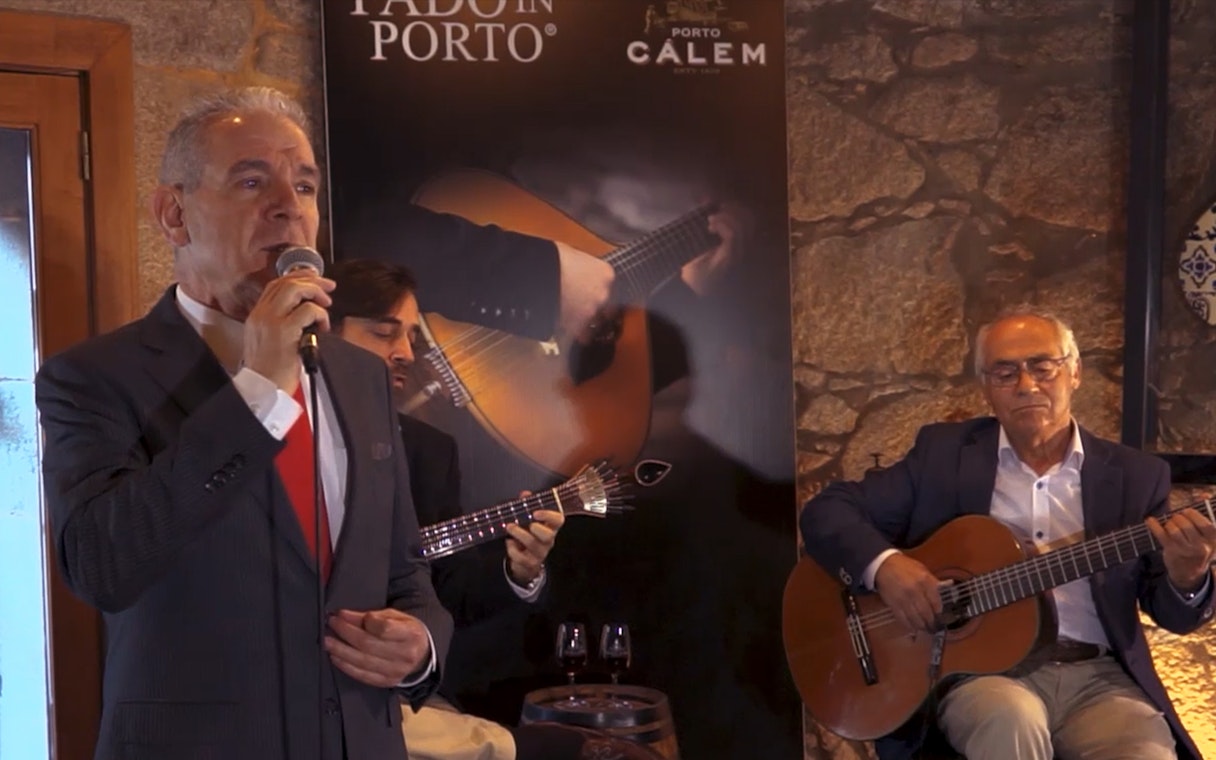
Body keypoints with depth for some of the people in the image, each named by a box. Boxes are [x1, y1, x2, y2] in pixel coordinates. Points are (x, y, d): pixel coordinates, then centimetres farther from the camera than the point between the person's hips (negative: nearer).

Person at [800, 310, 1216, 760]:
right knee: (1012, 720, -36)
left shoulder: (1134, 474, 9)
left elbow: (1173, 614, 8)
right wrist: (882, 564, -17)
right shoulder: (944, 452, 6)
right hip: (981, 670, -2)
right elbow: (828, 510, 3)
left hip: (1096, 677, 2)